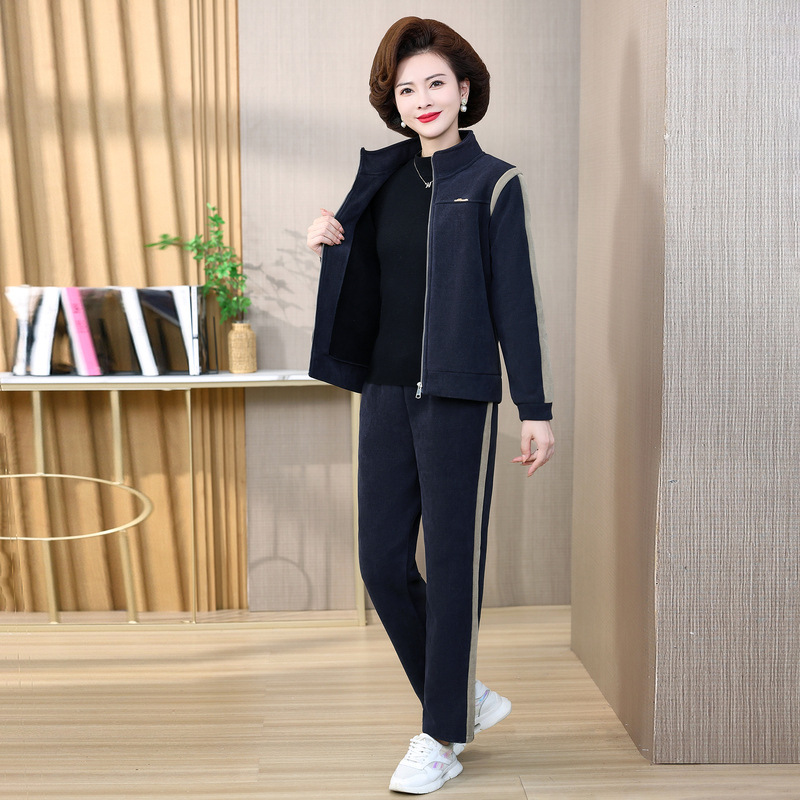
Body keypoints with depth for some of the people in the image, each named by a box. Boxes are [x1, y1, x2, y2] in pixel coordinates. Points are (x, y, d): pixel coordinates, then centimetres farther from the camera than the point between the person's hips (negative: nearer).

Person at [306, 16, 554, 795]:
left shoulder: (493, 183, -3)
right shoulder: (383, 174, 12)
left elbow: (516, 302, -6)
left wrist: (535, 407, -9)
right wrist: (332, 239, 1)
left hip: (457, 396, -6)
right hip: (386, 391, 6)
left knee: (452, 562, 1)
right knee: (383, 561, 7)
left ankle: (442, 737, 14)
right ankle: (467, 696, 27)